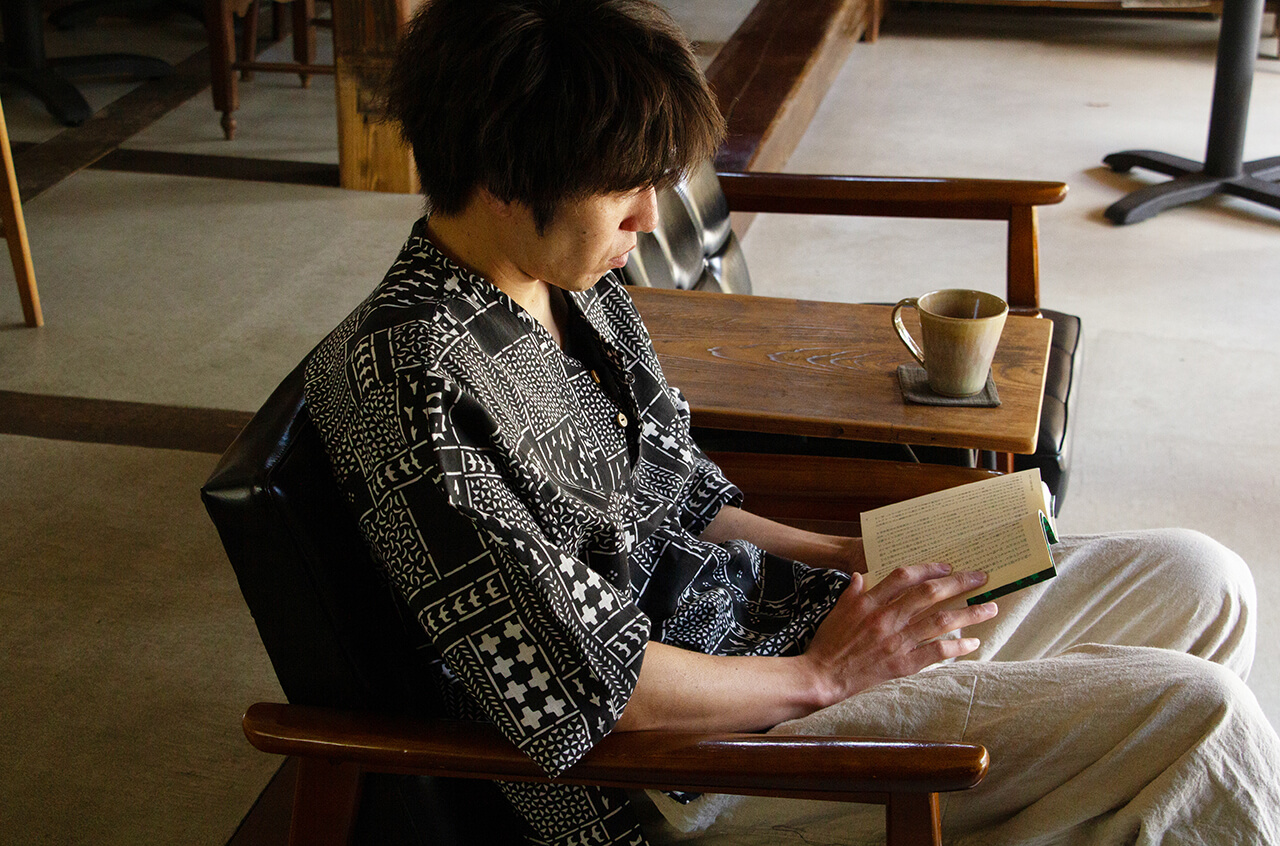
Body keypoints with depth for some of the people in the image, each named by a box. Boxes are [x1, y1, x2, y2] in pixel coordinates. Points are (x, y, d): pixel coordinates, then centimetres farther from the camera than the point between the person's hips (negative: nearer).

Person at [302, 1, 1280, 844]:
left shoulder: (577, 282, 6)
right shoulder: (406, 374, -23)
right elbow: (570, 689, -24)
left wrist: (852, 556, 4)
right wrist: (822, 676, -16)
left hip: (751, 612, 9)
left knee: (1200, 582, 8)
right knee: (1197, 714, -15)